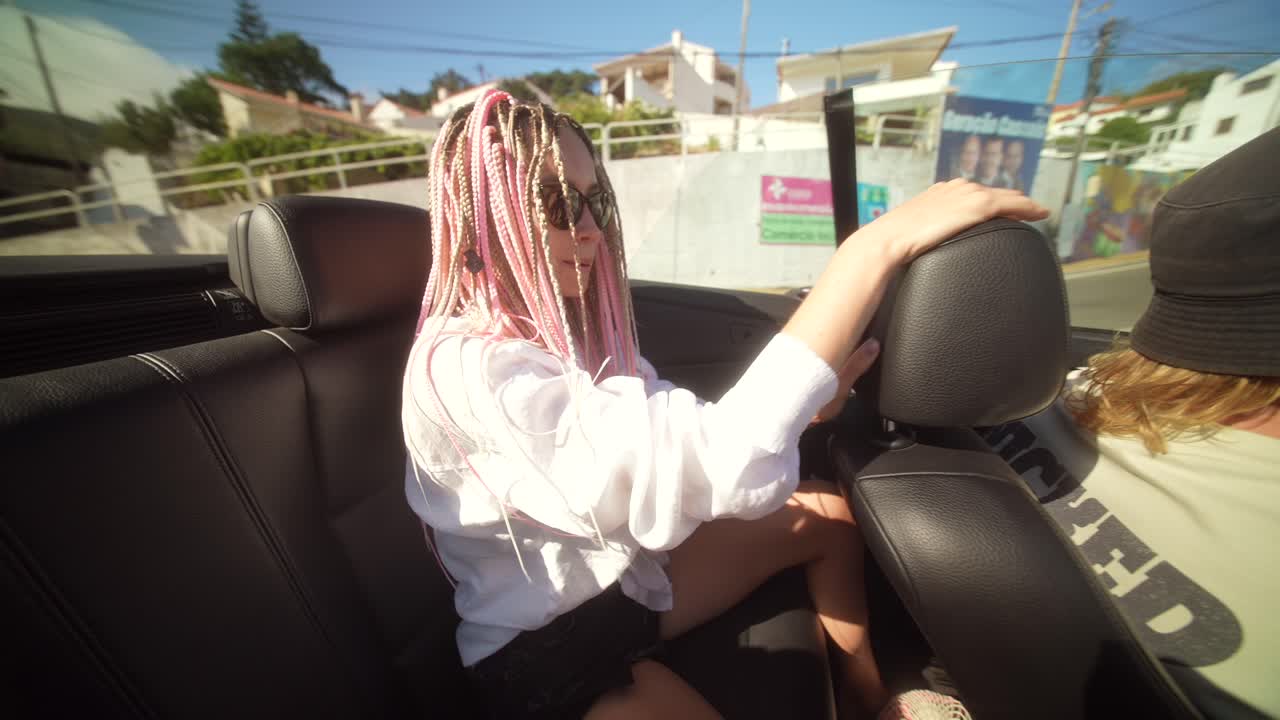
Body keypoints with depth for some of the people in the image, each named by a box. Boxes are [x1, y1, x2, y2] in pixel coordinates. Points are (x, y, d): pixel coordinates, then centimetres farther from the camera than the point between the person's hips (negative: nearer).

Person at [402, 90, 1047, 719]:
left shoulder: (557, 324, -2)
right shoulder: (468, 370, -30)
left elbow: (673, 433, -5)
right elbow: (718, 461, -41)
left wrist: (803, 400, -19)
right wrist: (880, 245, -38)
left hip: (625, 576, 7)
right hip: (546, 650, -6)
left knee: (829, 511, 9)